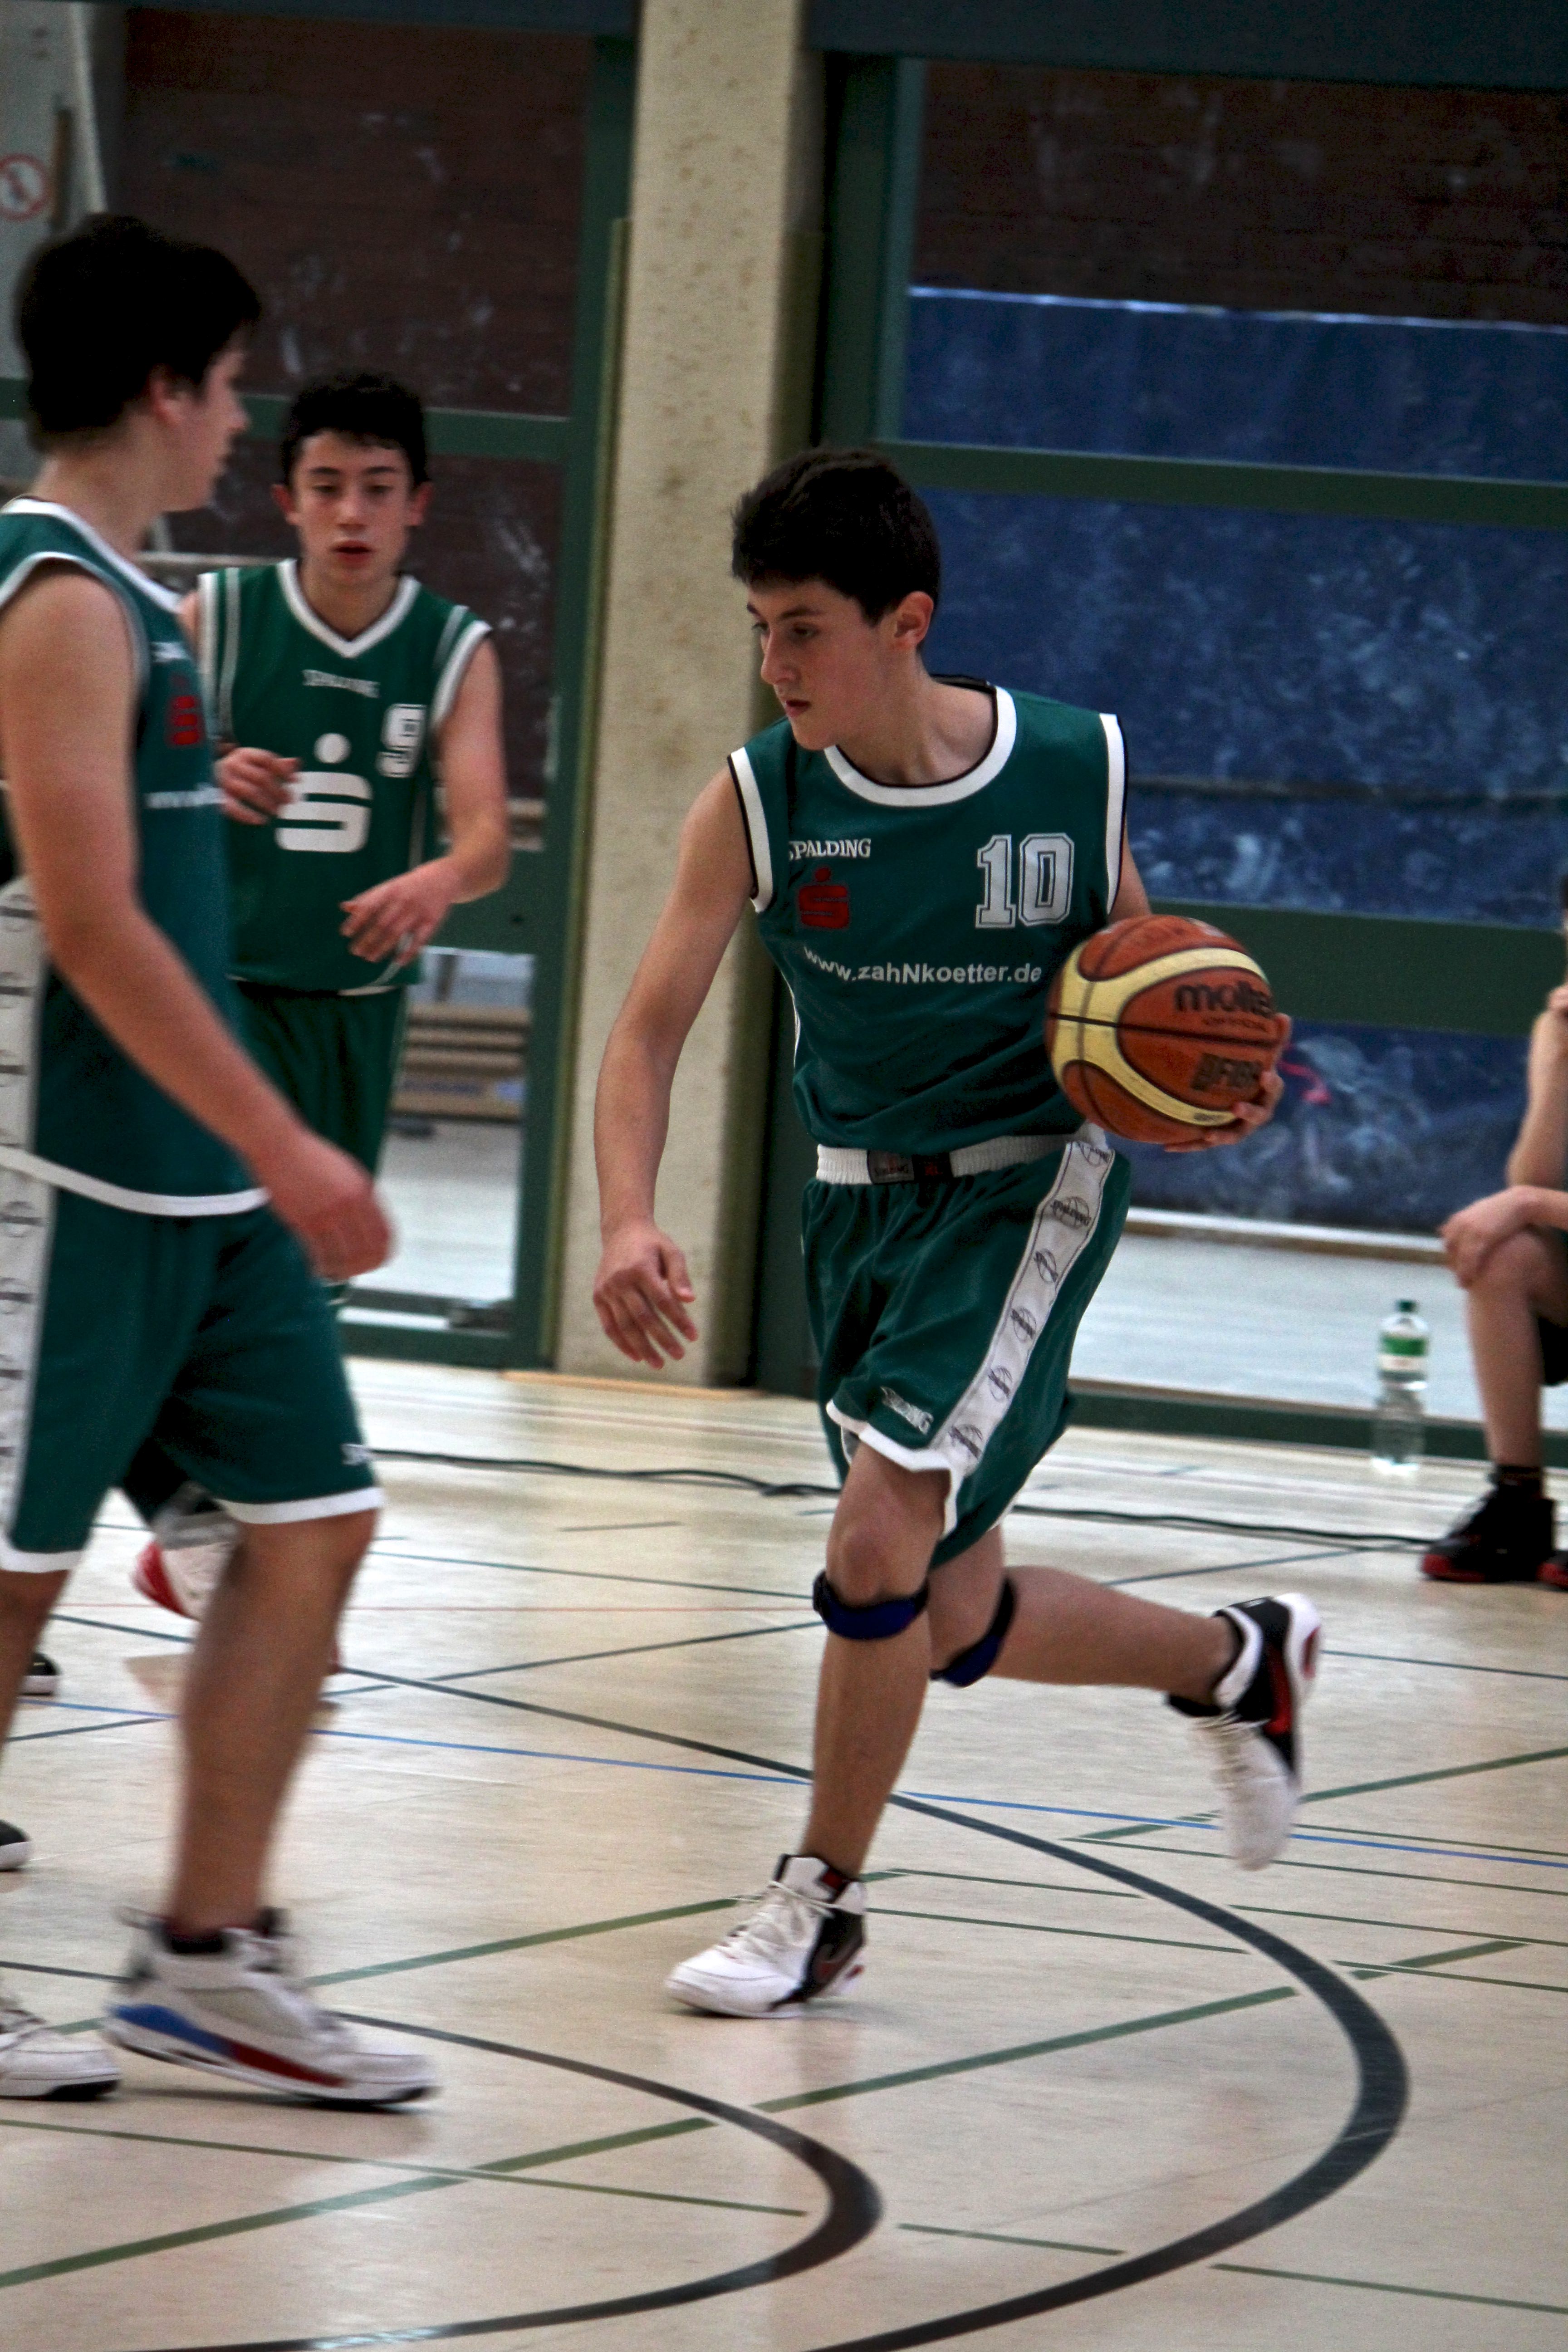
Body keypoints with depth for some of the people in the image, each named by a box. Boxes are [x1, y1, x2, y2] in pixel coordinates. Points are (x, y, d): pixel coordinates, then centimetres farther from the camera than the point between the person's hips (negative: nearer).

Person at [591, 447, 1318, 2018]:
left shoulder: (1074, 767, -13)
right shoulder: (756, 802, -13)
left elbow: (1134, 957, 6)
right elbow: (651, 1028, -15)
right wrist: (627, 1221, -32)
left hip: (1030, 1181, -4)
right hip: (863, 1197, 4)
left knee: (881, 1541, -20)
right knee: (960, 1624, 12)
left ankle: (820, 1903, -2)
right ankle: (1238, 1662, 40)